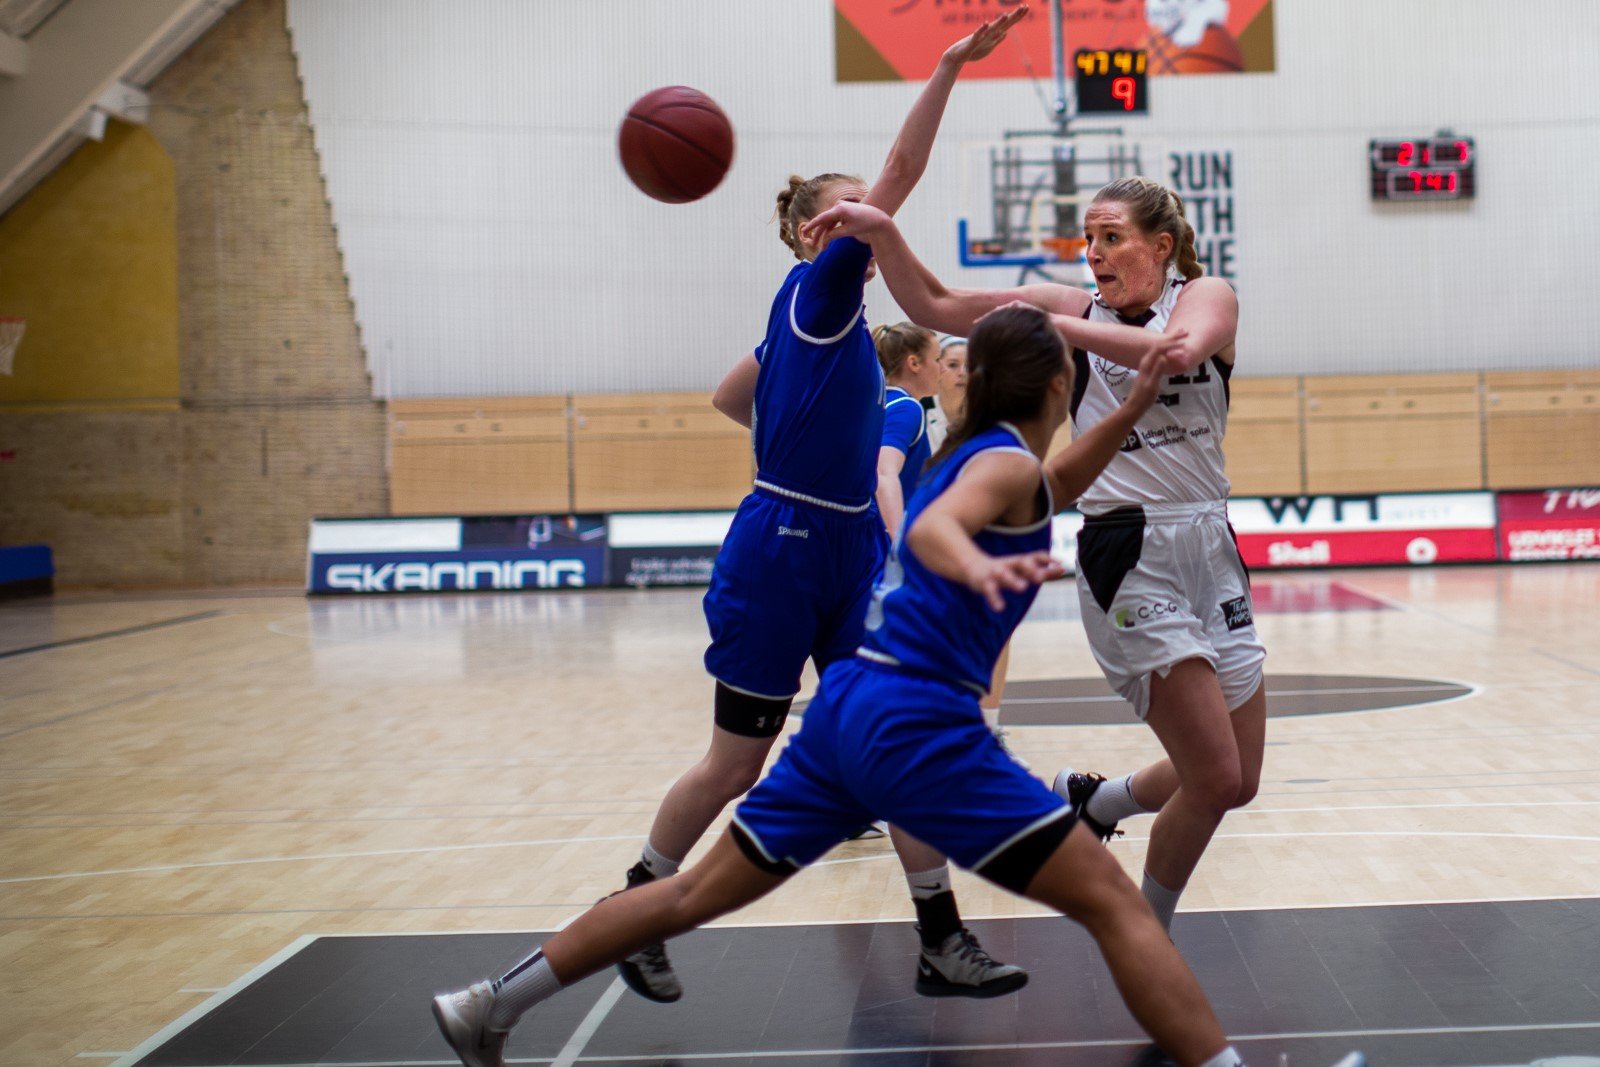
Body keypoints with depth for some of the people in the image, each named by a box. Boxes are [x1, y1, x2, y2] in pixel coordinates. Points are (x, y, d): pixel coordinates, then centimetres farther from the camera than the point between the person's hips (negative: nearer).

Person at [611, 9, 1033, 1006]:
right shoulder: (813, 289, -9)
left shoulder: (831, 314, 13)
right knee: (735, 767, 3)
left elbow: (732, 397, 25)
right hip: (779, 555, -8)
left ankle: (942, 942, 7)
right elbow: (900, 174, -20)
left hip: (850, 554, 8)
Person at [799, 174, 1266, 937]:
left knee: (1237, 783, 11)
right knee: (1214, 777, -11)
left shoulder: (1207, 297, 3)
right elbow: (934, 306, 0)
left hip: (1210, 550, 3)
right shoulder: (1074, 309, 4)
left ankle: (1093, 801, 35)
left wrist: (1056, 328, -22)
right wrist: (881, 232, -15)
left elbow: (1179, 349, -22)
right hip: (1128, 559, -3)